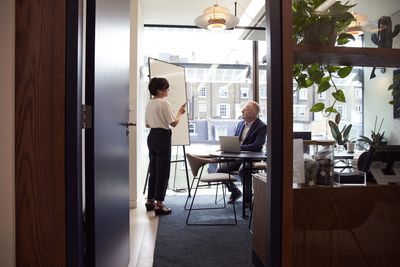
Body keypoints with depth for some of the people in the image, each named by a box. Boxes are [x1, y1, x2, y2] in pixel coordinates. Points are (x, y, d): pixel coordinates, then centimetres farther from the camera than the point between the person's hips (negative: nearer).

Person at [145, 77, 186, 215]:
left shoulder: (149, 103, 11)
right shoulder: (164, 103, -14)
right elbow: (173, 123, -14)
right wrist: (180, 113, 2)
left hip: (152, 137, 8)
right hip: (163, 137, -8)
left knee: (153, 169, 16)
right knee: (163, 171, 0)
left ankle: (150, 200, 26)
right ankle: (159, 204, 5)